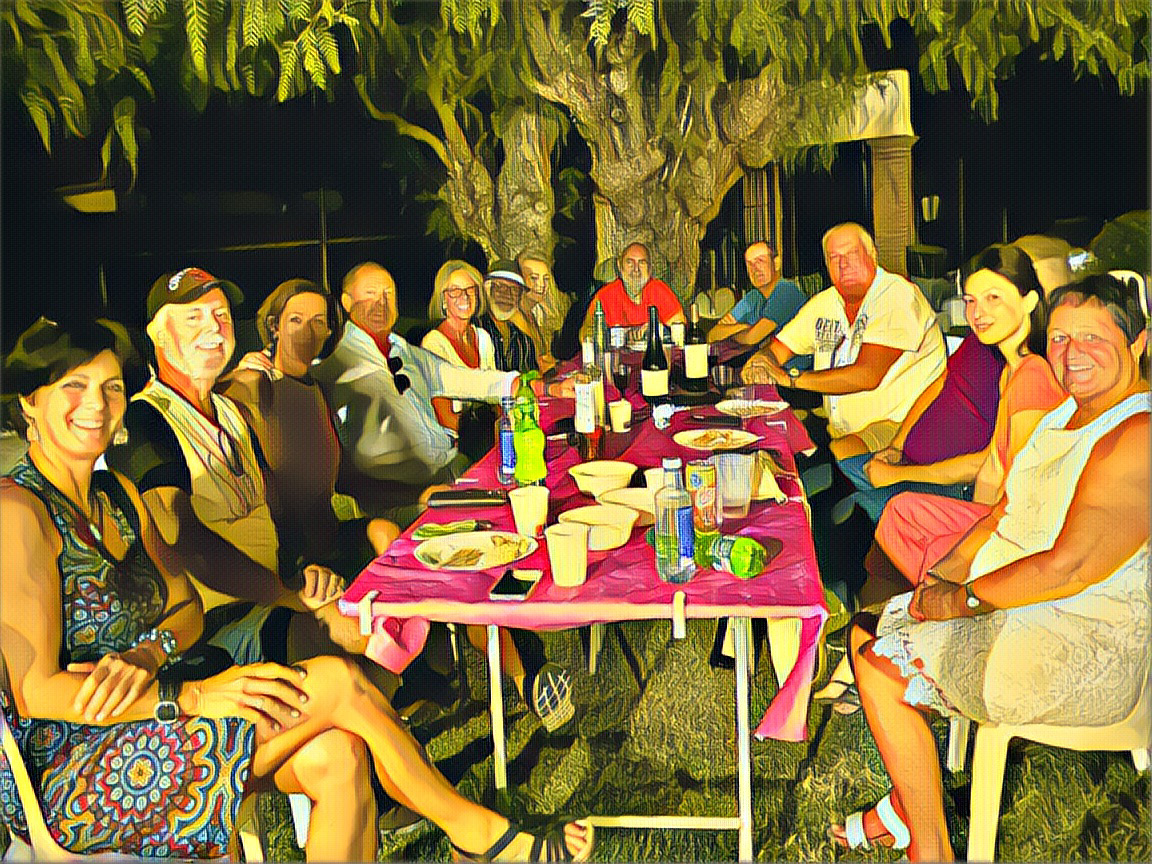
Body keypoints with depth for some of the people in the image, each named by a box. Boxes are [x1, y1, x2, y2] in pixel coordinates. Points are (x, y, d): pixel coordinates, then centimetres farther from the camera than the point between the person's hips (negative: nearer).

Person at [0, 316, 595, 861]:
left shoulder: (116, 496, 11)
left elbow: (185, 606, 10)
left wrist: (148, 654, -12)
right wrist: (193, 696, -23)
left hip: (136, 725, 7)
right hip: (67, 785, -7)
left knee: (335, 756, -17)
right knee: (334, 682, -18)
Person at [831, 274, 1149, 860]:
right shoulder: (1067, 414, 11)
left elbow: (1069, 568, -28)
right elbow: (1004, 514, 15)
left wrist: (962, 599, -17)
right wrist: (943, 574, 1)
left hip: (1081, 650, -10)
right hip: (1004, 606, 10)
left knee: (881, 669, -14)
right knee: (868, 630, 8)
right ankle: (907, 805, 21)